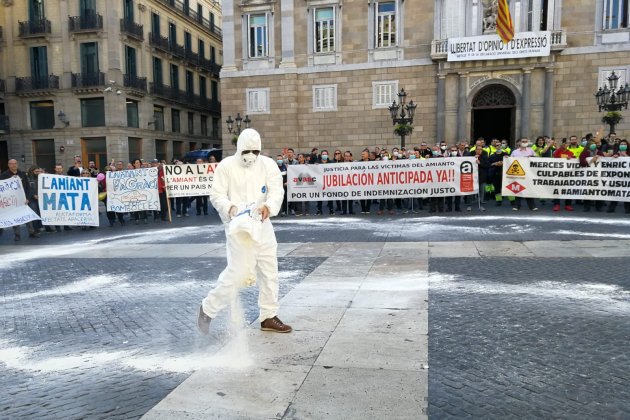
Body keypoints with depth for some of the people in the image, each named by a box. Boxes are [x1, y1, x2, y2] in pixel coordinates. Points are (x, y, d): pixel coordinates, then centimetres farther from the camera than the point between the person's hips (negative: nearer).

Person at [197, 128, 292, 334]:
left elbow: (277, 190, -8)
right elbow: (217, 195, -6)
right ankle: (208, 308, 13)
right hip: (238, 225, -5)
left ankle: (269, 317, 25)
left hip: (262, 224, 5)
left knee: (269, 271, 10)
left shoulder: (268, 164, 2)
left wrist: (268, 206, -29)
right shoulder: (226, 166, -5)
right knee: (238, 271, -9)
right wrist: (230, 208, -27)